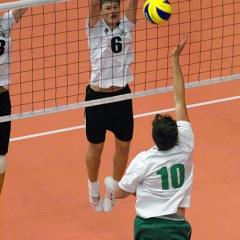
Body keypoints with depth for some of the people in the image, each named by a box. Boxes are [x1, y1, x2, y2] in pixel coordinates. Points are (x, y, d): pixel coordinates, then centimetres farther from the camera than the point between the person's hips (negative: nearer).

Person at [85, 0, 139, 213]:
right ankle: (94, 187, 38)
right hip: (97, 97, -2)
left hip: (122, 95, 3)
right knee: (95, 149, 12)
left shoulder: (127, 25, 0)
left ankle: (114, 185, 38)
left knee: (123, 147, 11)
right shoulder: (95, 28, -7)